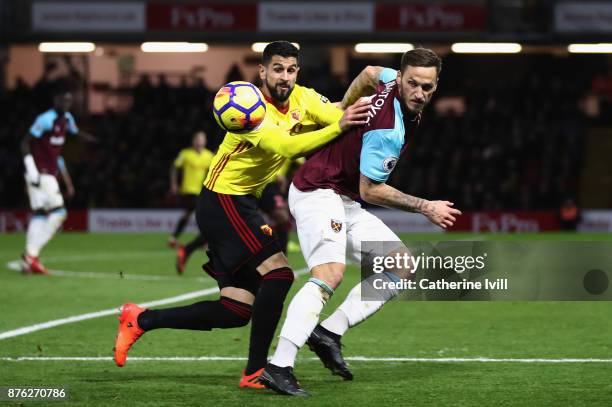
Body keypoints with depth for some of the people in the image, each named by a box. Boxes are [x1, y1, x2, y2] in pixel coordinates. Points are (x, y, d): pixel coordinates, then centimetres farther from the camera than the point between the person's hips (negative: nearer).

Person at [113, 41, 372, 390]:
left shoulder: (302, 98, 1)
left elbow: (340, 116, -14)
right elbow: (283, 146, -36)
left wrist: (355, 116, -38)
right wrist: (337, 128, -44)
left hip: (243, 205, 9)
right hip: (222, 201, -9)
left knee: (235, 312, 6)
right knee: (278, 273, -22)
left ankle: (141, 320, 17)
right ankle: (256, 371, -17)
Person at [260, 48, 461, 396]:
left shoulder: (392, 81, 0)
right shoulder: (388, 129, -26)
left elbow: (370, 73, 23)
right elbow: (370, 190, -18)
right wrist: (426, 208, -10)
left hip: (344, 202, 10)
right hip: (318, 193, -10)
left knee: (401, 266, 6)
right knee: (330, 273, -31)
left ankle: (329, 332, -3)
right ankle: (279, 367, -40)